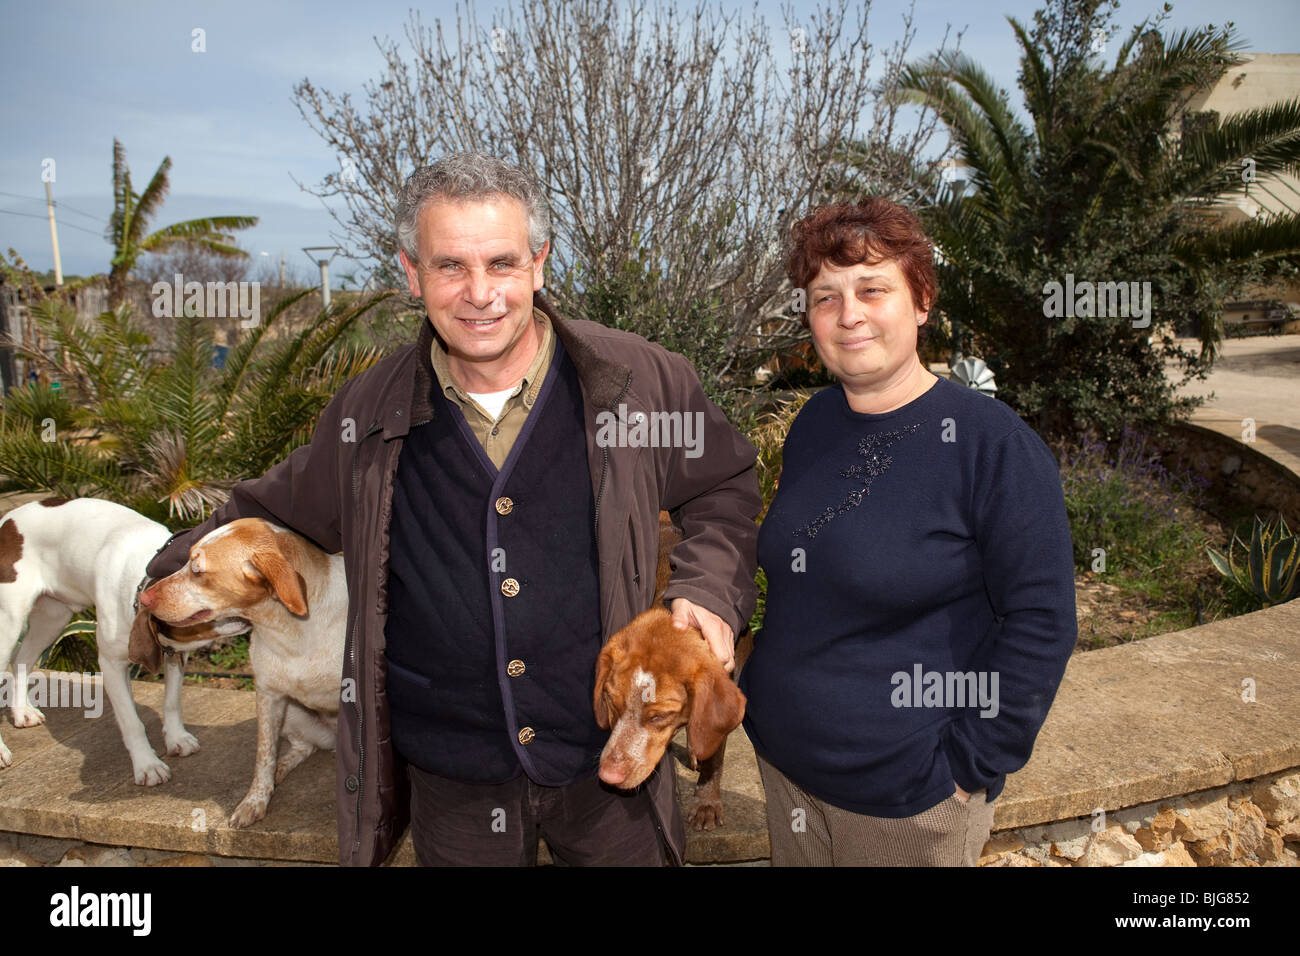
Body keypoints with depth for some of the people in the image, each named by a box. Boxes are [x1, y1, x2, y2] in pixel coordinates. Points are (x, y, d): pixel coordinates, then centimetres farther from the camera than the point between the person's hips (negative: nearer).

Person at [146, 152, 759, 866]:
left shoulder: (641, 381, -11)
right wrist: (175, 572, 15)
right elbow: (279, 510, 14)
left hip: (609, 762, -1)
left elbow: (723, 486, 5)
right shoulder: (371, 412, -5)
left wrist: (709, 590, -9)